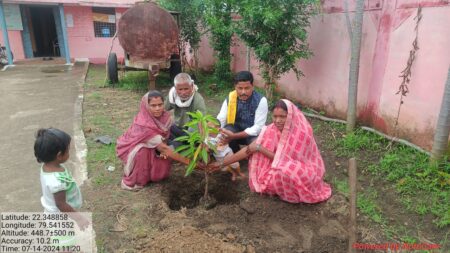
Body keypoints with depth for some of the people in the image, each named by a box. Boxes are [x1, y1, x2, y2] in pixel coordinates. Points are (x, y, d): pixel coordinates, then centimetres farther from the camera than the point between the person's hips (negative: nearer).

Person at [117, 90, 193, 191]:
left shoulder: (165, 117, -19)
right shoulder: (144, 124, -37)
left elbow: (162, 143, -2)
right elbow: (163, 148, -39)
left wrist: (163, 150, -25)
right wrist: (188, 162, -42)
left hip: (150, 147, 5)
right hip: (131, 148, -5)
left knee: (164, 163, -17)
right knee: (142, 151, -35)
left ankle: (148, 172, 13)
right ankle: (132, 181, -13)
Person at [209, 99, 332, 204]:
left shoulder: (302, 132, -27)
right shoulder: (273, 130, -13)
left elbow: (284, 159, -24)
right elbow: (250, 149, -12)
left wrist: (260, 148, -25)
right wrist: (221, 164, -14)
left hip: (306, 169, -5)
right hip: (285, 169, 5)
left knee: (283, 172, -35)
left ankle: (297, 193, -5)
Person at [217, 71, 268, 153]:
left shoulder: (261, 100, -21)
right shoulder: (229, 99, -11)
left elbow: (258, 128, -24)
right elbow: (220, 121, -16)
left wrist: (234, 136, -34)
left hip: (253, 134, -3)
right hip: (236, 130, 3)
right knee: (228, 129, -30)